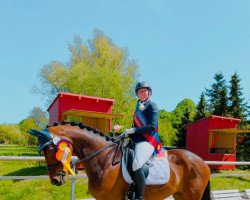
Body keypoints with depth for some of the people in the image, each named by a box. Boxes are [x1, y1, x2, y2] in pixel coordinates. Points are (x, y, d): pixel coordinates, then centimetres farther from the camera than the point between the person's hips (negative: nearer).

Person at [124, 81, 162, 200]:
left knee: (136, 165, -31)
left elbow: (152, 126, -14)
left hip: (147, 141, -9)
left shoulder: (152, 106, -2)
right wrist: (129, 132, 4)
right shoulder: (138, 106, 20)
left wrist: (134, 130, -18)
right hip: (137, 140, 9)